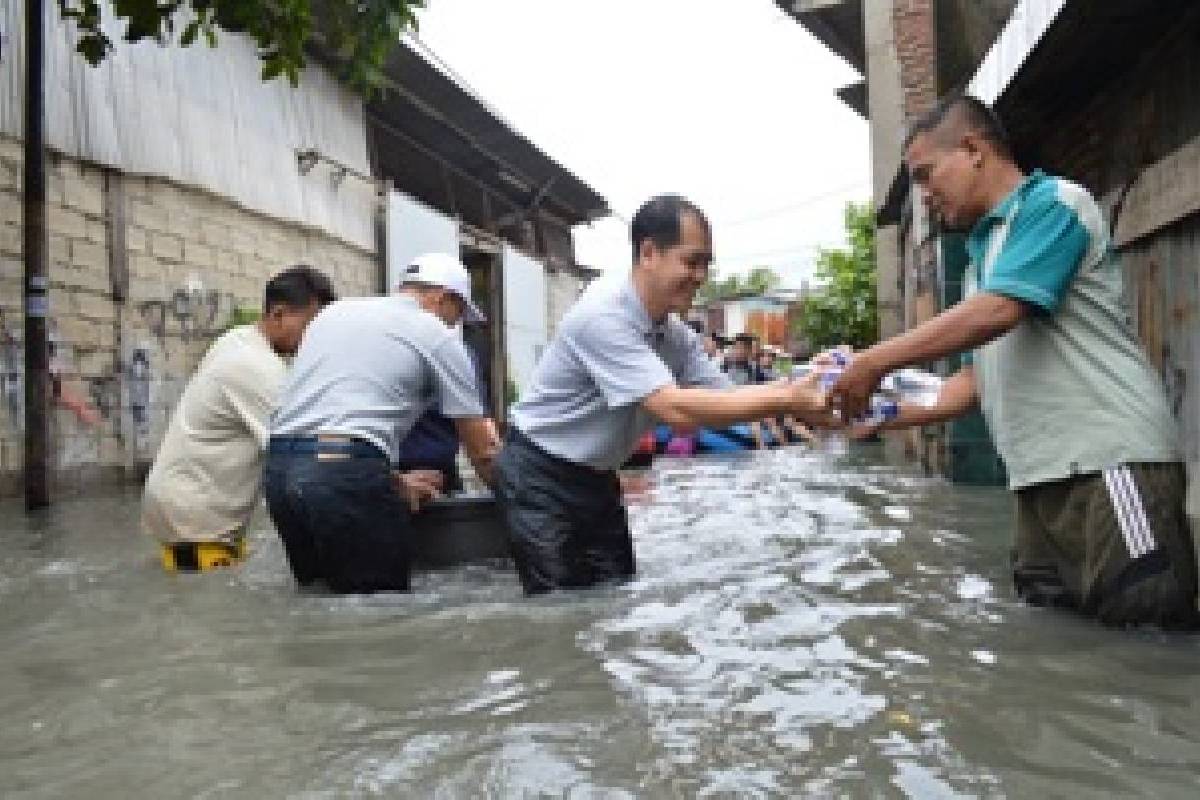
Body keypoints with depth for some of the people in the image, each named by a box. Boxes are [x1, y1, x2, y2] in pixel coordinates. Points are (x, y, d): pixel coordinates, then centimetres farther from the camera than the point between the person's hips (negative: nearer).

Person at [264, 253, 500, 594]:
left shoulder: (335, 311, 23)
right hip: (346, 470, -7)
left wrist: (396, 483, 33)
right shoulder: (437, 335, 5)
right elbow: (480, 447, 7)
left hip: (278, 466, 7)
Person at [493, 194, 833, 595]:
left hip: (595, 477, 8)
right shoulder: (602, 317, -29)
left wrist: (796, 388, -20)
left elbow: (724, 396, -3)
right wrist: (787, 401, -35)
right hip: (540, 479, -8)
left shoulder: (677, 334, -3)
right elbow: (676, 410, -37)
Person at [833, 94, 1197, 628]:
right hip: (1042, 478, 9)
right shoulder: (984, 253, 24)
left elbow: (998, 312, -17)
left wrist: (875, 363, -11)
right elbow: (983, 375, 23)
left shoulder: (1053, 201, -2)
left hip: (1109, 462, -9)